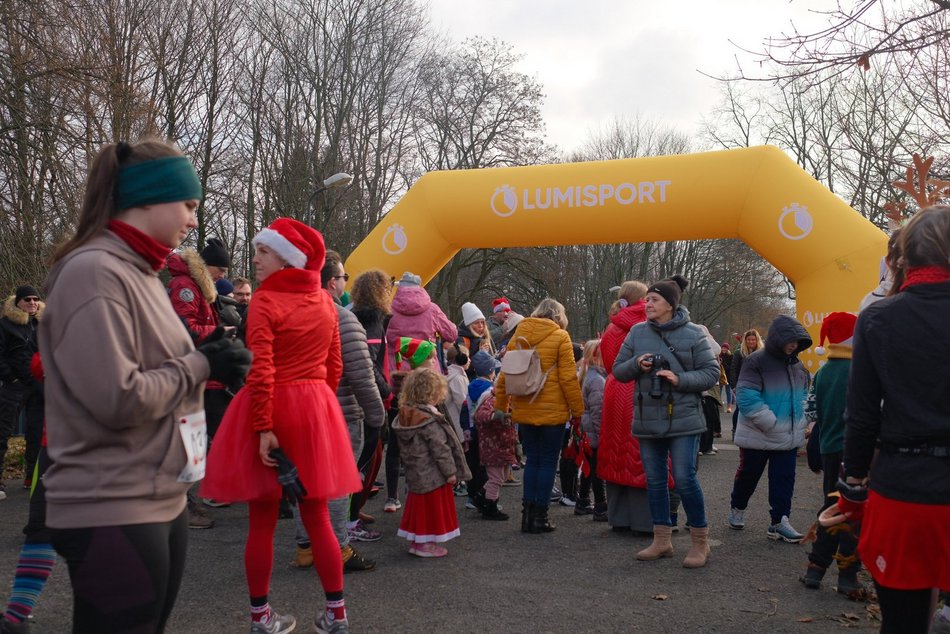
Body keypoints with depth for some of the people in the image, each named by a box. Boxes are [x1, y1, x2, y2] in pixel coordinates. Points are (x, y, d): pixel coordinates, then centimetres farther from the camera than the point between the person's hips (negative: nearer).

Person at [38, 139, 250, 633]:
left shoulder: (139, 272, 13)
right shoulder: (94, 272, -17)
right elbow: (118, 399, -24)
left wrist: (206, 360, 1)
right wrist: (200, 366, -12)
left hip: (161, 501, 9)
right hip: (112, 513, -9)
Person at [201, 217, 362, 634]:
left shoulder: (265, 301, -11)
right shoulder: (325, 302, 6)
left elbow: (261, 372, -19)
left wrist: (263, 428, -18)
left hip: (271, 408, -5)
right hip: (316, 408, 5)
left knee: (262, 521, 7)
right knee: (317, 517, 12)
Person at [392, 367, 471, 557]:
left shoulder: (404, 417, 4)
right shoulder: (429, 419, -22)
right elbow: (440, 448, -21)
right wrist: (450, 471, -13)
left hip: (415, 474, 8)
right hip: (432, 474, -8)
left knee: (419, 507, 18)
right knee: (433, 507, 5)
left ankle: (416, 541, 26)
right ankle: (427, 543, 11)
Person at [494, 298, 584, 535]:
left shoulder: (519, 335, 7)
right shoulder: (560, 337, -6)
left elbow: (505, 374, 8)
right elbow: (568, 378, -10)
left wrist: (500, 406, 16)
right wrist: (578, 410, -3)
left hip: (524, 411, 4)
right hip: (552, 411, -4)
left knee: (532, 460, 15)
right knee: (547, 462, 6)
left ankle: (527, 514, 15)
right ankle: (540, 517, 9)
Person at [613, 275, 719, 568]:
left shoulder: (693, 333, -5)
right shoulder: (637, 332, 5)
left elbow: (711, 373, -4)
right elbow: (618, 370, 9)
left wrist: (680, 379, -18)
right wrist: (636, 364, -12)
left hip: (684, 420, -4)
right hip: (647, 420, 4)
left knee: (684, 479, -7)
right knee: (655, 481, 11)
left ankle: (700, 542, 12)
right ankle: (662, 541, 25)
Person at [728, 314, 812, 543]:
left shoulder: (798, 365, 7)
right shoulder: (757, 361, -15)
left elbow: (804, 396, 19)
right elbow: (746, 396, -21)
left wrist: (799, 424, 5)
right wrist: (771, 423, -22)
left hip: (789, 437, 5)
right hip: (758, 436, -5)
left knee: (784, 479, 5)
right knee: (748, 475, 11)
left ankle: (779, 522, 12)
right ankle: (737, 509, 33)